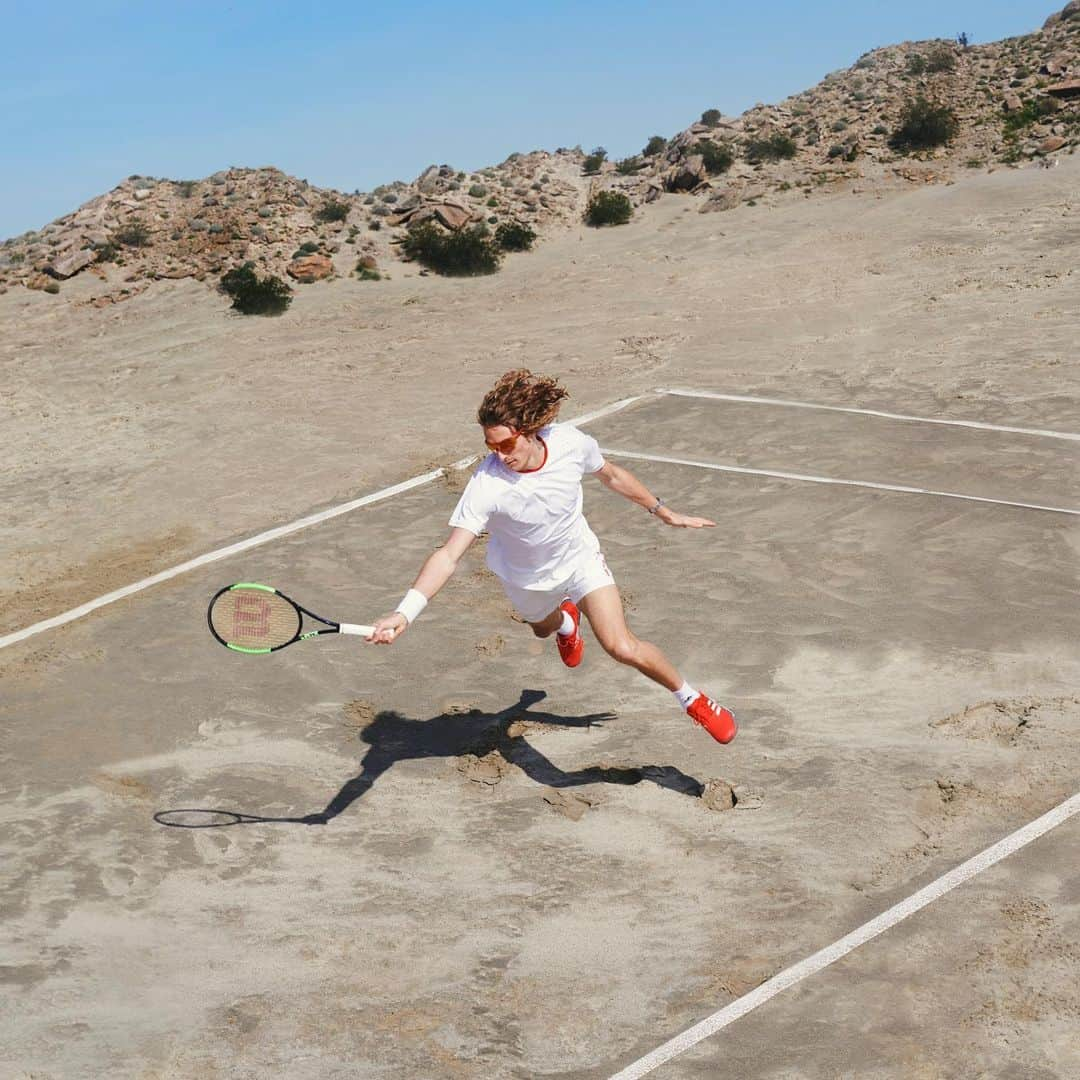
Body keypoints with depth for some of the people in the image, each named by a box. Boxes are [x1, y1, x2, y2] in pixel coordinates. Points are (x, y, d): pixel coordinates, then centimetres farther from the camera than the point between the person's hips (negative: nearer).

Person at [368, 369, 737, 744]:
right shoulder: (486, 485, -38)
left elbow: (611, 475, -6)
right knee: (543, 629, 32)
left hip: (581, 556, 0)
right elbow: (449, 554, -43)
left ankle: (691, 698, 10)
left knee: (623, 648, -17)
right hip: (527, 579, 1)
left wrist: (666, 513, 5)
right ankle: (565, 620, 72)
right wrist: (404, 613, -58)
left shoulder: (570, 442, -29)